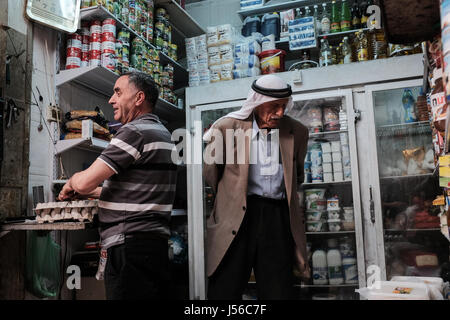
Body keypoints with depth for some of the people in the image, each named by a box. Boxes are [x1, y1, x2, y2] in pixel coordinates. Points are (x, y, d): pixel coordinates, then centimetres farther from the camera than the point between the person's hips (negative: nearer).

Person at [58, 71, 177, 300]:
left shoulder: (135, 131, -13)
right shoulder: (161, 133, 18)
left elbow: (84, 182, -17)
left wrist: (71, 183, 7)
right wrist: (89, 192, 23)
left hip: (131, 245, -10)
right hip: (156, 242, 10)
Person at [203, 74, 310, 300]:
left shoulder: (297, 132, 7)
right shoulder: (226, 127, -1)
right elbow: (210, 174, 11)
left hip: (278, 216, 2)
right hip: (236, 217, -2)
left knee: (279, 291, 5)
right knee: (225, 291, 2)